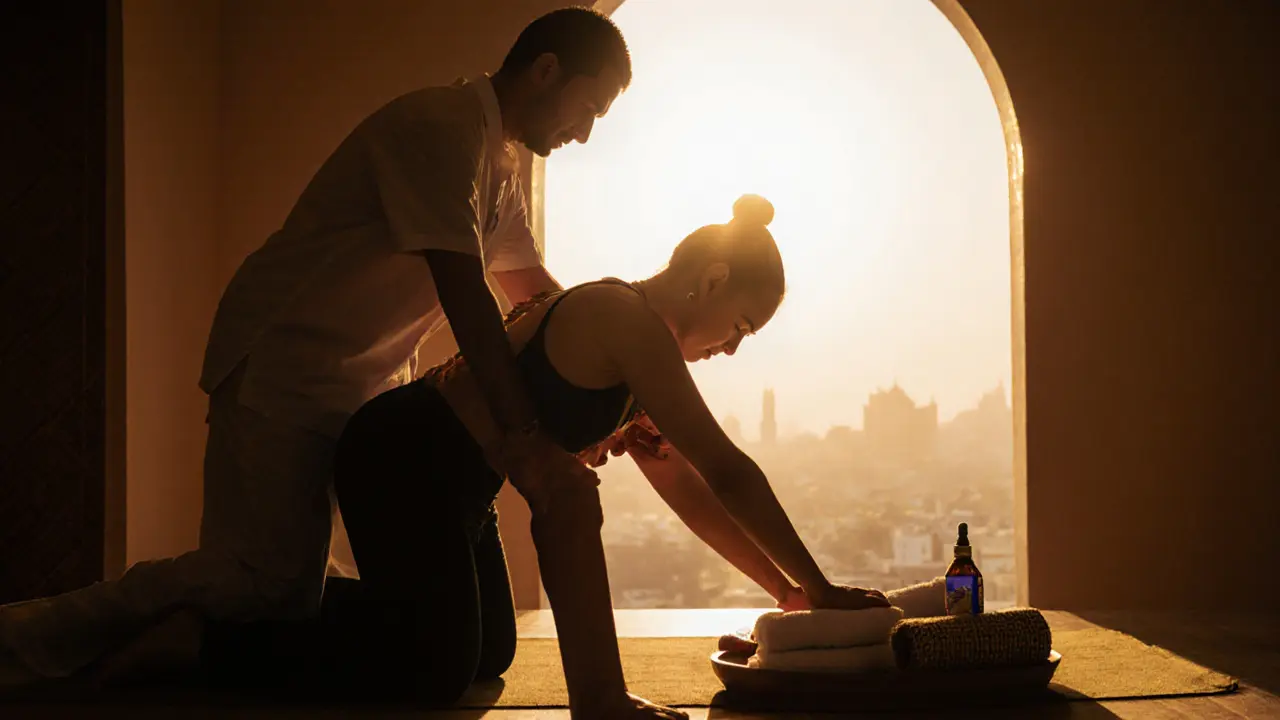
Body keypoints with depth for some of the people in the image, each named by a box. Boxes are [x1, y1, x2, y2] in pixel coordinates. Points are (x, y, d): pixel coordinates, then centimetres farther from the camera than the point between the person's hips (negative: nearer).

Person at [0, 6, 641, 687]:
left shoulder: (498, 169, 15)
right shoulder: (439, 127, -17)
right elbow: (462, 291, -27)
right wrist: (522, 439, -31)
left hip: (369, 383, 10)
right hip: (280, 369, -10)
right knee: (273, 585, -18)